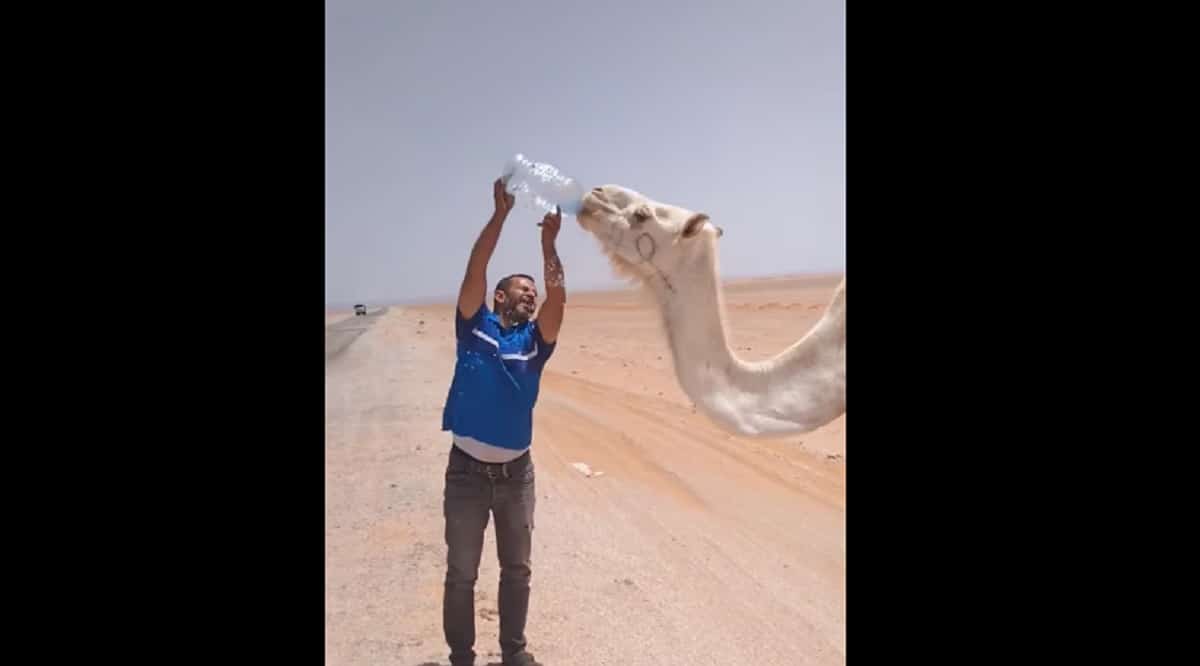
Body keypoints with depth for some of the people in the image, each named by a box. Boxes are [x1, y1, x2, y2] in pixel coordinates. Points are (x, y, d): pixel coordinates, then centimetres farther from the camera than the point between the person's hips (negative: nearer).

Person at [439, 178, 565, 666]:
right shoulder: (473, 327, -1)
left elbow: (558, 297, -12)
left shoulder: (535, 339, 3)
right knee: (461, 572, 8)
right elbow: (475, 270, -13)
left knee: (517, 569, 14)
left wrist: (549, 242, -18)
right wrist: (501, 213, -17)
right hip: (467, 469, -3)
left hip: (516, 471, 3)